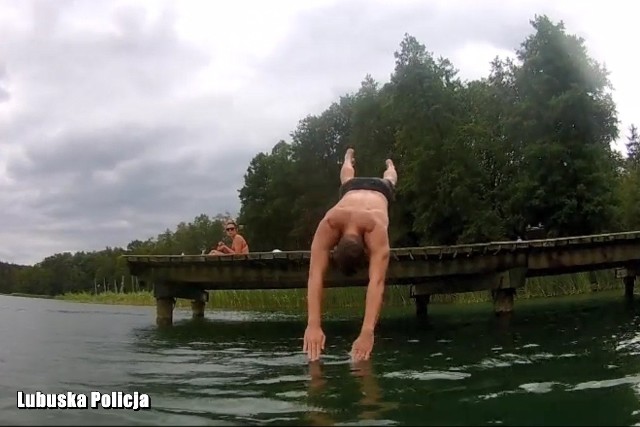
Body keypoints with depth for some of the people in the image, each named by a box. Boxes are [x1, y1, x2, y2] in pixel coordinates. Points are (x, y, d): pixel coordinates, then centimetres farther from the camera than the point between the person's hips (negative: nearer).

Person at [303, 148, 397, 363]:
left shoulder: (376, 229, -55)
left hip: (379, 190, -1)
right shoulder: (328, 225, -51)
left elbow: (377, 282, -65)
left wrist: (367, 332, -75)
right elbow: (315, 276, -59)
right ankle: (349, 157, 74)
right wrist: (313, 325, -71)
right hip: (352, 189, 1)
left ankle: (390, 165, 73)